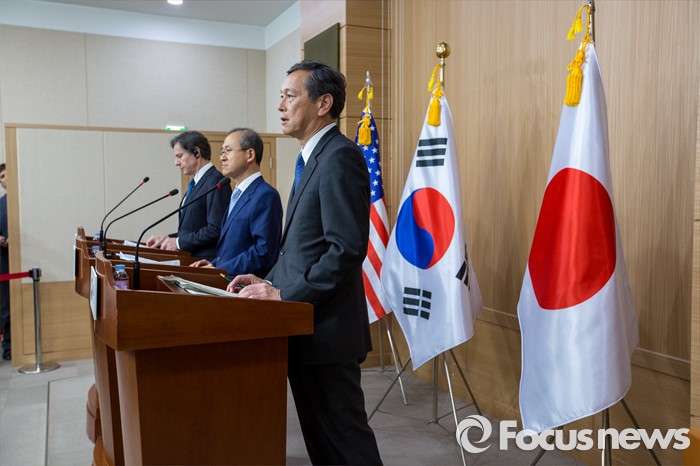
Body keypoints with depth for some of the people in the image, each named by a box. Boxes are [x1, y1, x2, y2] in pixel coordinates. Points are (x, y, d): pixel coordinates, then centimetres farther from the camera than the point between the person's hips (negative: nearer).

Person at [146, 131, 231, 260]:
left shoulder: (215, 181, -12)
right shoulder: (196, 183, 17)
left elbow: (216, 229, -19)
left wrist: (179, 242, -13)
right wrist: (167, 239, 8)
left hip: (204, 260, -8)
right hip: (189, 257, 8)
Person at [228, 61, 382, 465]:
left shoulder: (340, 156, -15)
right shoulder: (315, 158, 16)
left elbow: (348, 247, -23)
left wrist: (285, 294, -19)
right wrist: (270, 281, 7)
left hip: (326, 328, -10)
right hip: (306, 325, 10)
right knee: (318, 433, 17)